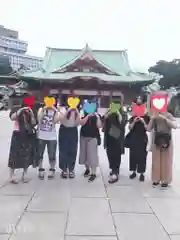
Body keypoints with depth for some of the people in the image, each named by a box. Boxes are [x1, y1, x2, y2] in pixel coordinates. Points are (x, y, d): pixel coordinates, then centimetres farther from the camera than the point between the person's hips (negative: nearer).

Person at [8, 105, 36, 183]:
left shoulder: (30, 112, 11)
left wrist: (32, 114, -11)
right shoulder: (16, 110, 1)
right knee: (15, 155, -3)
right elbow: (12, 117, -20)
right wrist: (21, 109, -24)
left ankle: (25, 174, 20)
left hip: (29, 137, 4)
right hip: (18, 136, -4)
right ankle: (12, 176, 5)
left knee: (27, 156, 7)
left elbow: (33, 123, 1)